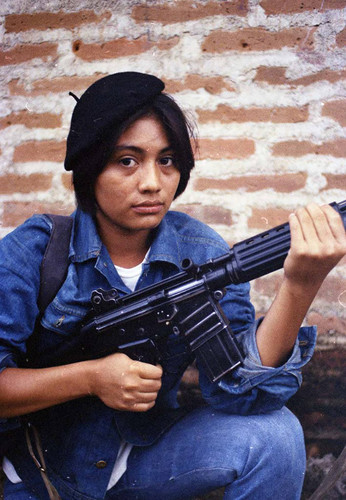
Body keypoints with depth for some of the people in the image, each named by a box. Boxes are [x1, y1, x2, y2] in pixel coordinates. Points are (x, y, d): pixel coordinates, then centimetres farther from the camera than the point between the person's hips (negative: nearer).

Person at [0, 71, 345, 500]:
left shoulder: (204, 256, -9)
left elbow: (234, 390, -20)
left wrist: (300, 286, -33)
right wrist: (90, 377, -27)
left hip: (149, 454, 2)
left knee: (275, 435, -19)